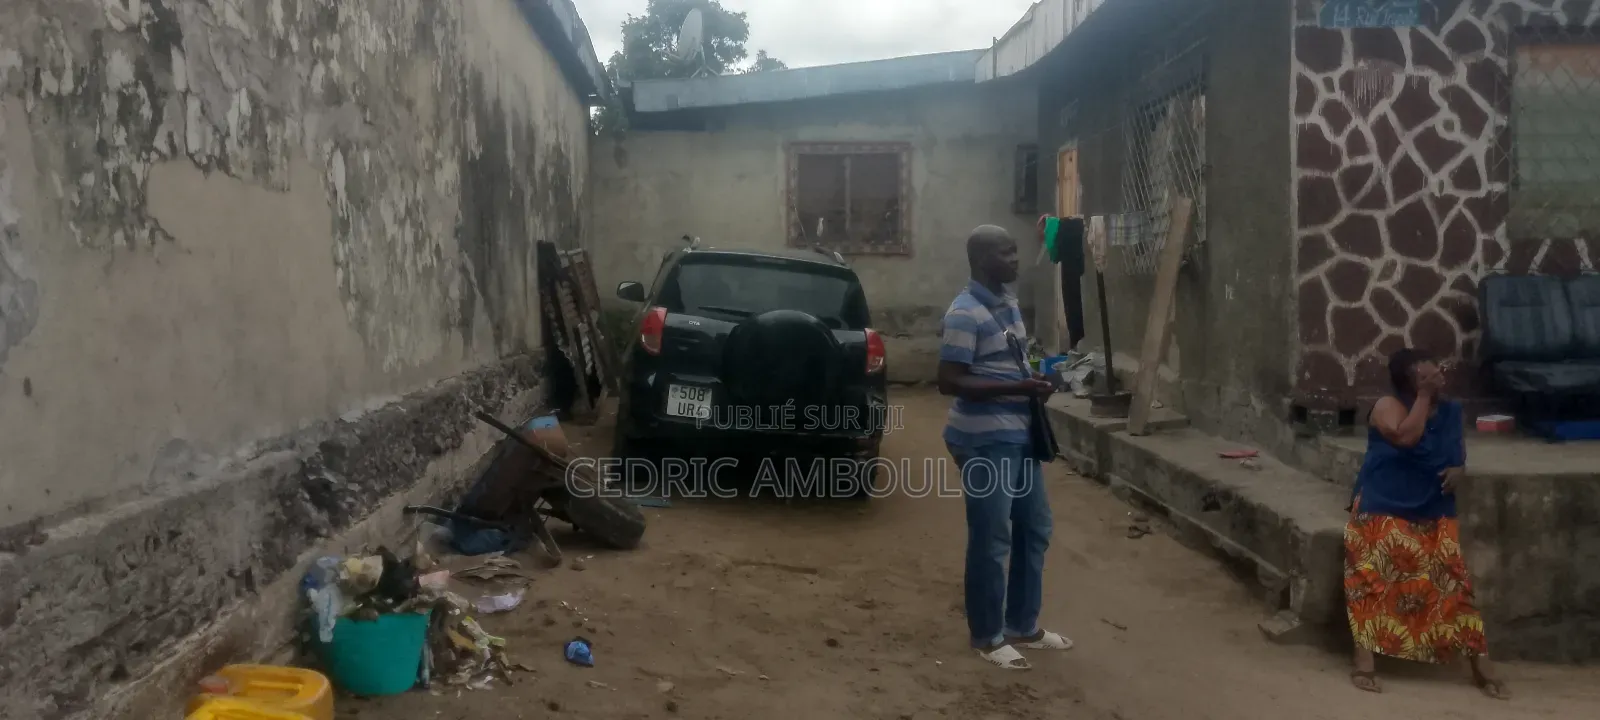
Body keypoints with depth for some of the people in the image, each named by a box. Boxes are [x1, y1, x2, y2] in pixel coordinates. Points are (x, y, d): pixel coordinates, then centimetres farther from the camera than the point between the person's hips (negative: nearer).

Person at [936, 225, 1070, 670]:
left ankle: (1022, 626, 29)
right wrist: (1019, 387, -24)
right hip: (984, 440, -10)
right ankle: (987, 636, 15)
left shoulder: (1009, 303, 11)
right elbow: (949, 382, -22)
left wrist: (1038, 375, 8)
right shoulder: (965, 313, -17)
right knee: (991, 539, -1)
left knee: (1034, 528, 16)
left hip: (1019, 433, 10)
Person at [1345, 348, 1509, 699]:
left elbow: (1459, 454, 19)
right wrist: (1424, 396, -20)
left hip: (1434, 517, 5)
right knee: (1374, 583, -13)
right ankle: (1365, 663, -11)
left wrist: (1459, 470, -4)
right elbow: (1407, 437, -28)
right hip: (1383, 514, -4)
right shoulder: (1388, 406, -9)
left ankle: (1482, 668, 3)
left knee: (1452, 584, -2)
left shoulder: (1452, 411, 8)